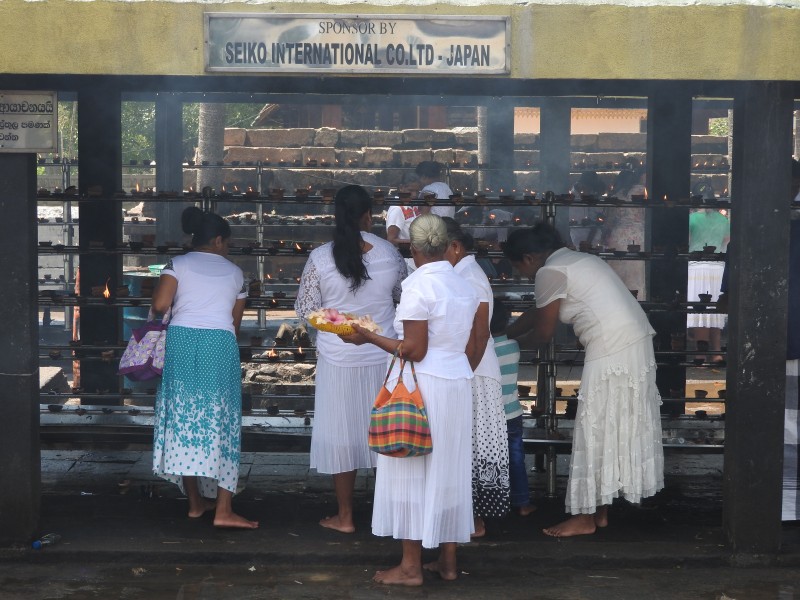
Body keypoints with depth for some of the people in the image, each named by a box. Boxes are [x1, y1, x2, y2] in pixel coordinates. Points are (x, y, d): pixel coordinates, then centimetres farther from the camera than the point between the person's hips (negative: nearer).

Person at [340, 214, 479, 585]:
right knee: (449, 471, 12)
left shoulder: (418, 286, -14)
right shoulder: (463, 286, 9)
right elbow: (470, 348, 13)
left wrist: (369, 338, -10)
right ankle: (448, 561, 19)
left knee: (412, 473, 0)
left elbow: (414, 351, -17)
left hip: (422, 386, -7)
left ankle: (411, 566, 4)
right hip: (458, 386, 7)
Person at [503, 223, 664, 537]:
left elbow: (543, 332, -3)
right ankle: (600, 511, 22)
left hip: (612, 352, -10)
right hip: (635, 344, 10)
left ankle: (585, 517, 7)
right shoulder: (572, 261, 22)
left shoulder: (550, 272, -8)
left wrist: (511, 341, 16)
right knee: (612, 429, 14)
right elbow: (536, 312, 30)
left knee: (596, 432, -1)